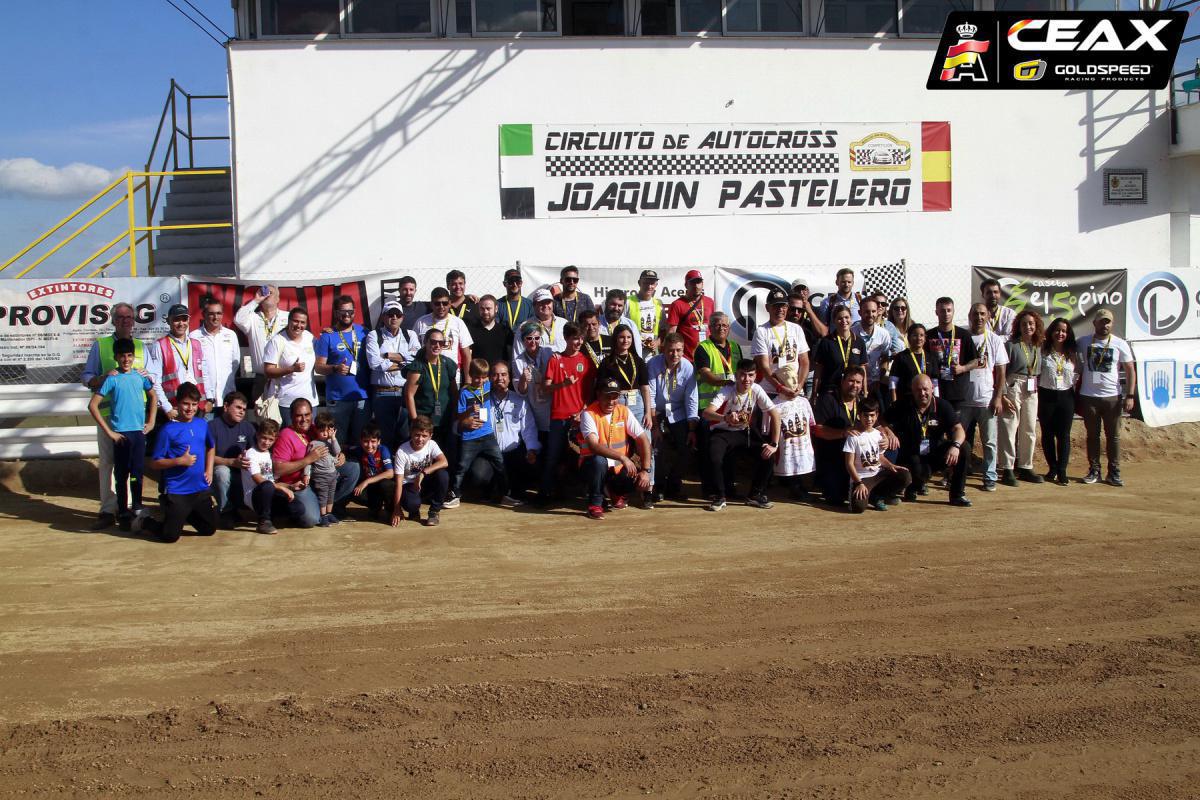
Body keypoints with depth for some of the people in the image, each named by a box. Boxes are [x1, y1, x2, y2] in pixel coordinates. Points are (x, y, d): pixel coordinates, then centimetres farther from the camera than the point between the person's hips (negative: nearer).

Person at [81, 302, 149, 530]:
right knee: (107, 460, -3)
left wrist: (144, 375, -5)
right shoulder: (99, 345, 12)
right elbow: (86, 377, 9)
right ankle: (108, 510, 1)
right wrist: (105, 377, -11)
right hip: (108, 412, -1)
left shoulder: (141, 347, 18)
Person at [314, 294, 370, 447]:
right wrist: (335, 368, -20)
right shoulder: (327, 336, 1)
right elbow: (318, 367, -1)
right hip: (337, 399, -2)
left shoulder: (363, 332, 8)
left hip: (363, 396, 2)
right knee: (338, 441, 4)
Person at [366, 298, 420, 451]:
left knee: (407, 436, 4)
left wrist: (389, 356, -8)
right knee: (385, 437, 2)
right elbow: (374, 363, -11)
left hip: (406, 393, 2)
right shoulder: (374, 335, 5)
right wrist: (404, 362, -4)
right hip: (382, 393, -2)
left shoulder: (410, 335, 14)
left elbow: (418, 356, -5)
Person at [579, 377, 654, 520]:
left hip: (618, 468, 4)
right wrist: (622, 457, -38)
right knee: (599, 460, -38)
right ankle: (595, 503, -13)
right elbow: (593, 446, -29)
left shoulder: (624, 411, -3)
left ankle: (615, 491, 15)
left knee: (642, 481, -21)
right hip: (593, 465, -4)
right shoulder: (588, 414, -16)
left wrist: (645, 470, -15)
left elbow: (643, 439, -4)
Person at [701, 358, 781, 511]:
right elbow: (706, 413, -36)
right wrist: (725, 418, -57)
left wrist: (774, 444, -20)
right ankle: (720, 497, -11)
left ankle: (755, 495, 2)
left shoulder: (756, 390, -13)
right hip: (723, 433, -3)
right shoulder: (727, 392, -21)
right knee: (714, 458, -32)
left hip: (745, 433, 3)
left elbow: (775, 414, -12)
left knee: (768, 456, -18)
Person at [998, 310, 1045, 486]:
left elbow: (1039, 372, 16)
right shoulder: (1011, 345, -7)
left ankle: (1025, 467, 21)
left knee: (1030, 431, 10)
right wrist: (1003, 396, -15)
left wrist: (1038, 389, 5)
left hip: (1032, 392, 6)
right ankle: (1007, 470, 0)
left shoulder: (1038, 347, 10)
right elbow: (1001, 372, -10)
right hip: (1013, 388, -6)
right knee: (1009, 429, -4)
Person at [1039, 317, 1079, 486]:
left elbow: (1077, 375, 8)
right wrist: (1036, 389, -9)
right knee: (1047, 434, 6)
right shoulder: (1043, 352, 0)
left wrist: (1076, 395, 1)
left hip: (1066, 396, 1)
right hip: (1046, 396, -1)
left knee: (1064, 435, -1)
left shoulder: (1072, 354, 6)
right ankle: (1052, 468, 18)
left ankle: (1062, 471, 1)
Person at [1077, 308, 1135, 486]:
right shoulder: (1083, 342, 3)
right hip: (1088, 397, 1)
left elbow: (1130, 370, 0)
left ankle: (1114, 473, 10)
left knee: (1113, 436, 4)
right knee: (1092, 435, 8)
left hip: (1112, 397, -1)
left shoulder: (1120, 344, 0)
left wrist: (1130, 396, -8)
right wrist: (1076, 394, 6)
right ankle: (1094, 471, 15)